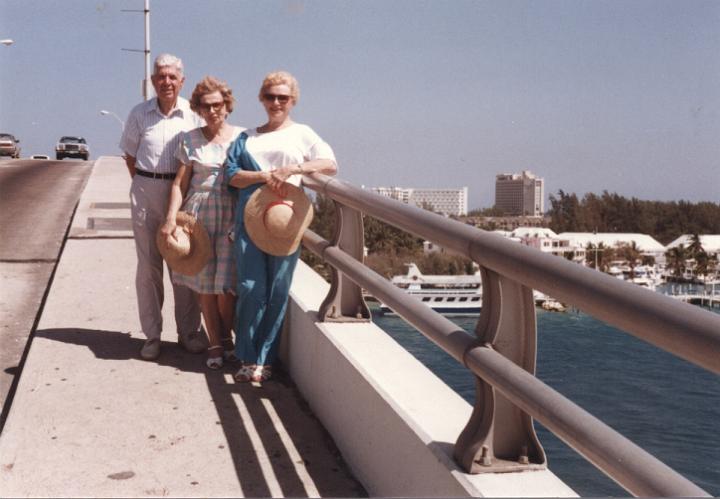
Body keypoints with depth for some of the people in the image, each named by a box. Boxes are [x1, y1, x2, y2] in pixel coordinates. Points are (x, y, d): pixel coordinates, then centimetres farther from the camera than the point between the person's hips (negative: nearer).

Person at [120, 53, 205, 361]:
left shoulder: (193, 114, -1)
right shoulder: (140, 114, 2)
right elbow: (130, 156, 10)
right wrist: (147, 184, 3)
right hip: (146, 192, 1)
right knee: (148, 265, 5)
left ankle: (189, 332, 17)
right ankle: (152, 336, 14)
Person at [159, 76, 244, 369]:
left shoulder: (241, 137, 4)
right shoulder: (190, 140, 5)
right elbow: (180, 183, 4)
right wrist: (171, 218, -7)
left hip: (232, 216, -1)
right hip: (199, 214, 1)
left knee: (225, 285, -6)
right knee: (204, 283, 3)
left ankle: (227, 338, 18)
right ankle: (215, 344, 16)